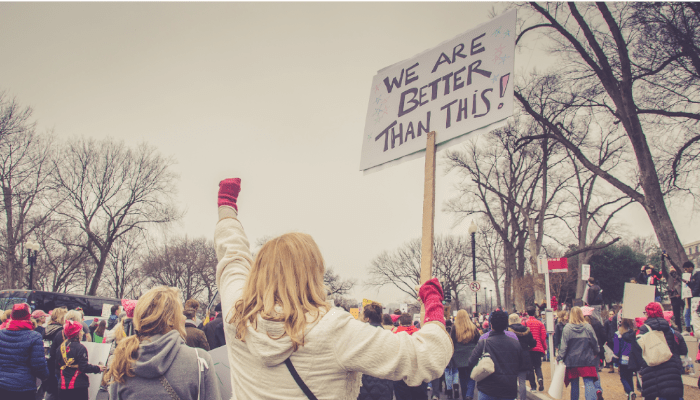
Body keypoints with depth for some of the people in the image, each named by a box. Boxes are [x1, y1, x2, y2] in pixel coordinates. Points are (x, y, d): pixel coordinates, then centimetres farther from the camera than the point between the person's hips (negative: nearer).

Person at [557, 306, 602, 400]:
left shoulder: (567, 328, -8)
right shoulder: (588, 327, -4)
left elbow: (564, 346, -8)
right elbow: (595, 343, 4)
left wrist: (560, 357, 0)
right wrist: (596, 352, 22)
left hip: (572, 360, 0)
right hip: (587, 360, 0)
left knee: (574, 384, 13)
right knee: (589, 383, -2)